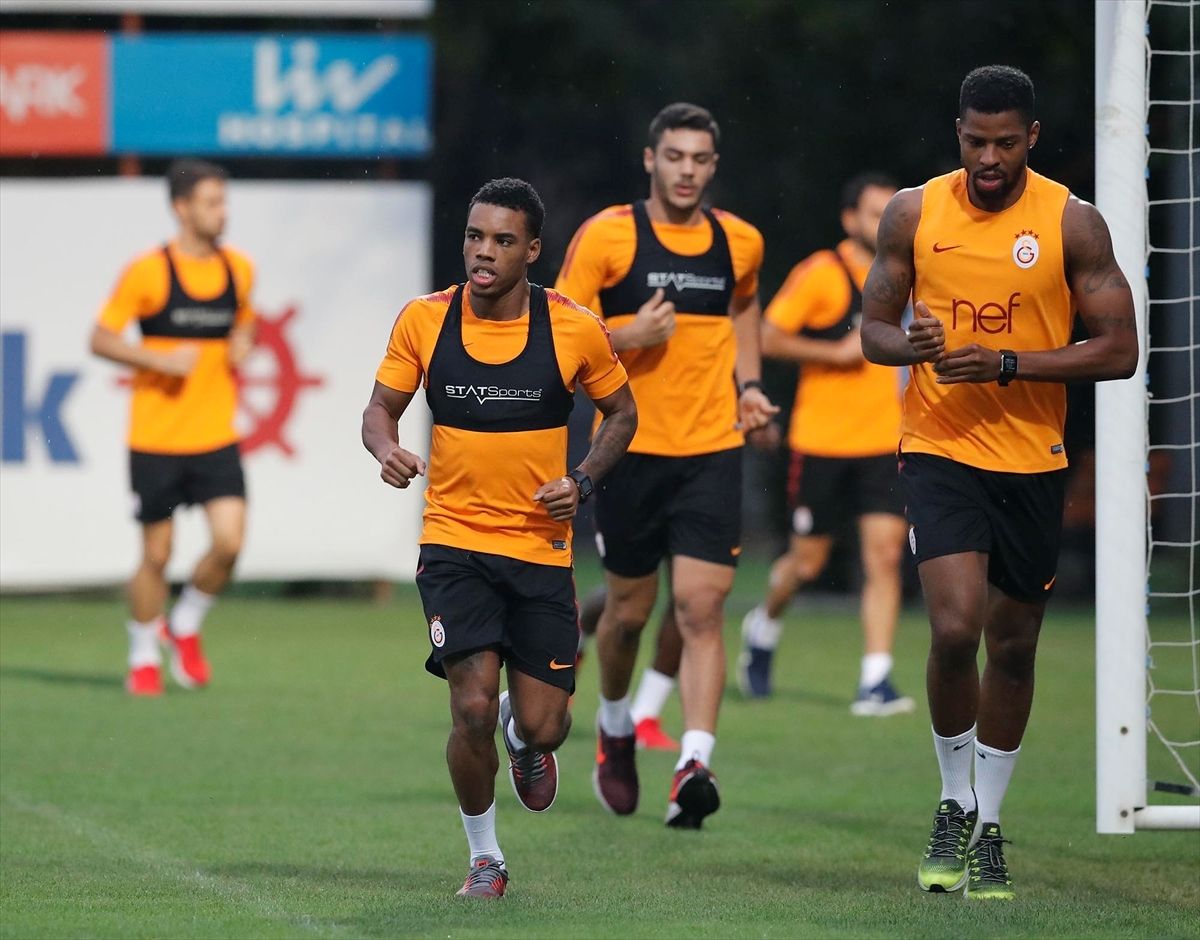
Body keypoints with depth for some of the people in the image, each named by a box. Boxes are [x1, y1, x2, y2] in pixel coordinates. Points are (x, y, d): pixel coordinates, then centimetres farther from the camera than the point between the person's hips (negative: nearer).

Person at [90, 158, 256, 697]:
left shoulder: (239, 269, 6)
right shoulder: (148, 272, -9)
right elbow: (100, 338, -6)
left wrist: (242, 343, 2)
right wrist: (162, 359, -19)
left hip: (216, 438, 3)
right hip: (156, 438, -3)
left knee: (229, 541, -12)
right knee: (156, 555, 3)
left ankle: (185, 626, 15)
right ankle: (143, 657, 24)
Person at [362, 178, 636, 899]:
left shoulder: (575, 329, -6)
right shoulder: (424, 321, -4)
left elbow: (621, 412, 8)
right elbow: (380, 407, 6)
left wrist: (583, 481, -8)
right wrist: (387, 448, -17)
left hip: (542, 548, 0)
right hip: (454, 542, 0)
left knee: (542, 727, -2)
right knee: (473, 707, -16)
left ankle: (523, 734, 38)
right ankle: (485, 857, 7)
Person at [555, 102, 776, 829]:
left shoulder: (740, 242, 6)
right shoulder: (606, 236, -5)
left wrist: (748, 383, 13)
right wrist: (628, 335, -21)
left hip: (713, 450, 1)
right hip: (632, 448, -1)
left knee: (702, 607, -11)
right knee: (630, 610, 9)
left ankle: (695, 767, -17)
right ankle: (616, 729, 38)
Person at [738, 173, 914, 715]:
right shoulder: (820, 275, -10)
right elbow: (767, 339, -12)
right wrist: (837, 352, -18)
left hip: (884, 442, 4)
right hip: (821, 441, -4)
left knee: (884, 554, -9)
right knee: (808, 562, 5)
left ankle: (875, 681, -9)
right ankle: (764, 626, 37)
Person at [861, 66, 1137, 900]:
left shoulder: (1073, 224, -5)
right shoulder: (914, 212, 0)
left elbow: (1118, 352, -6)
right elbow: (873, 326, 8)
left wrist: (1006, 365, -18)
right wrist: (908, 345, -17)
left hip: (1032, 462, 1)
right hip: (939, 449, -1)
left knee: (1014, 646, 9)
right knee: (954, 629, -17)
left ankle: (989, 828, 25)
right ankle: (955, 803, 4)